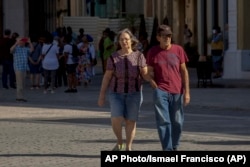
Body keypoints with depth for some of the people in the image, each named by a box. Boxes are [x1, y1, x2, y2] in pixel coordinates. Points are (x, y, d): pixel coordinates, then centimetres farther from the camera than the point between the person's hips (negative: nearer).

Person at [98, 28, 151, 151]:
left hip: (134, 93, 0)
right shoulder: (113, 57, -4)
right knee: (116, 120, -14)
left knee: (131, 121, 3)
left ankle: (128, 147, 16)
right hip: (117, 93, 0)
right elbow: (107, 77, 0)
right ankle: (119, 142, 11)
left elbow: (145, 74, -4)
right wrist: (101, 96, 0)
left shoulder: (138, 56, -4)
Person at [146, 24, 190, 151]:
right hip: (160, 91, -2)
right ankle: (167, 149, -11)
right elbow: (150, 72, 8)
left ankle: (174, 147, 24)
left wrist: (187, 92, 2)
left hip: (177, 92, 2)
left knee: (177, 122, 6)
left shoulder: (178, 50, 5)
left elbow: (184, 71, 7)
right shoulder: (152, 52, 3)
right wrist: (155, 87, -6)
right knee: (163, 121, -10)